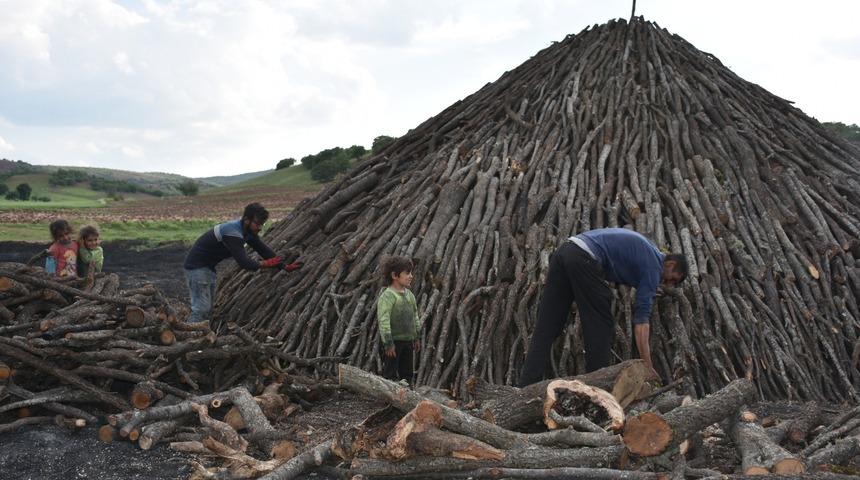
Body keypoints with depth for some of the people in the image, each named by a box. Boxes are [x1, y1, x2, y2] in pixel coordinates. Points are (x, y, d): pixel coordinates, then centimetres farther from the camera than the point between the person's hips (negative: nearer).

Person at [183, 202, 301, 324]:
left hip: (208, 267, 10)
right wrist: (264, 264, -17)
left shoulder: (248, 231, -1)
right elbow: (243, 262, -33)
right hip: (196, 265, -10)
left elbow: (263, 249, 5)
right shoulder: (233, 233, -30)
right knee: (201, 309, -13)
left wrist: (285, 266, -3)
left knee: (208, 309, 12)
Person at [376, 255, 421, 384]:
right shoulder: (387, 296, -16)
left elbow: (415, 316, 20)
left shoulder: (409, 294, 11)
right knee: (390, 374, -3)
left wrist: (416, 338, 19)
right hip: (393, 341, -8)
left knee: (407, 373, 14)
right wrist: (388, 343, -21)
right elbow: (383, 320, -20)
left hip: (408, 341, 8)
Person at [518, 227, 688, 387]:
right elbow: (641, 317, -4)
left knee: (546, 326, 3)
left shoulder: (646, 250, 28)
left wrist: (648, 286, 45)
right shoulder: (653, 265, 4)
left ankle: (527, 384, -1)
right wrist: (647, 365, -5)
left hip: (563, 251, 9)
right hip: (583, 258, -9)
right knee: (601, 325, 5)